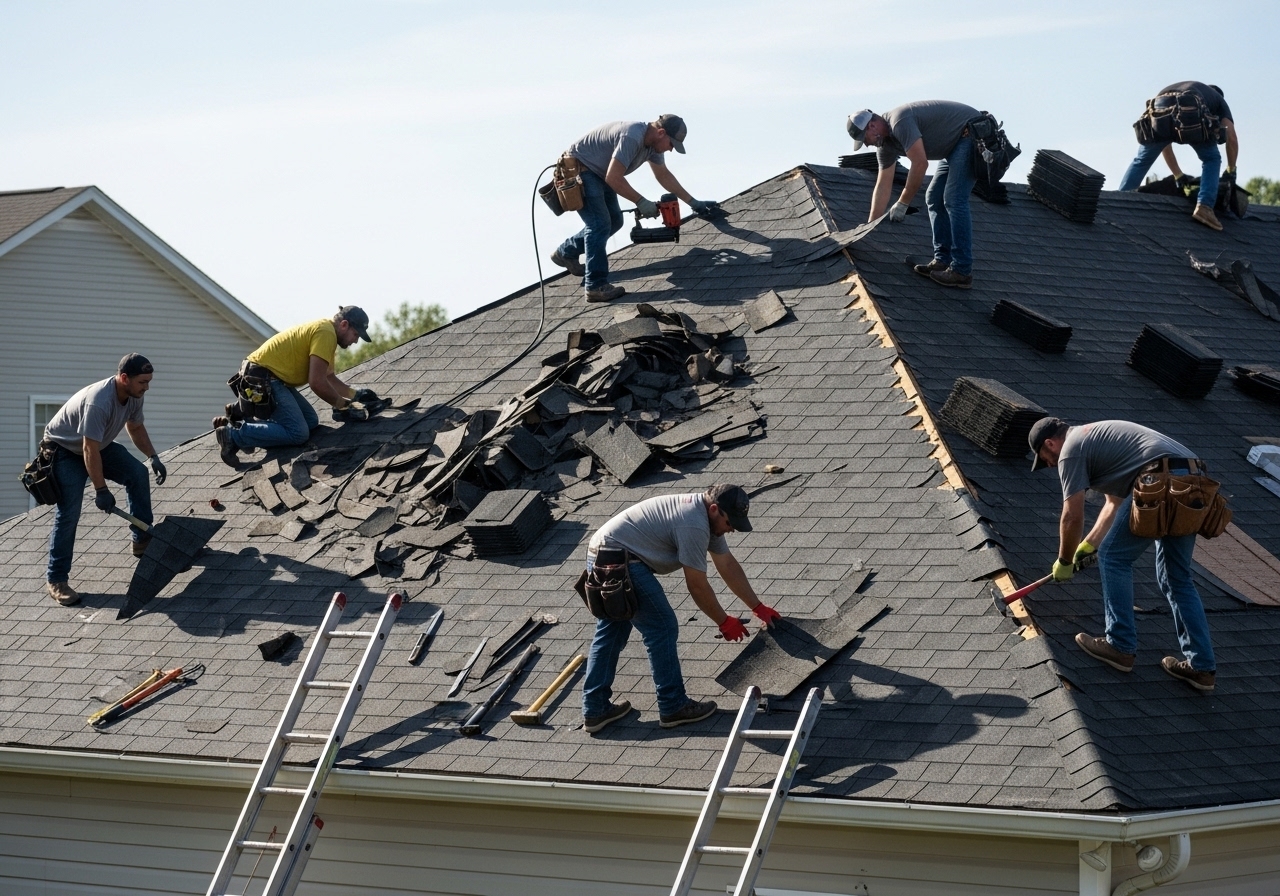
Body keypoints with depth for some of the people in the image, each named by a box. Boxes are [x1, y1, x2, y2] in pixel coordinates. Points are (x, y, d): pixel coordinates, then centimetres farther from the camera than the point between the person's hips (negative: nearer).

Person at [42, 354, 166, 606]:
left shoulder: (134, 395, -12)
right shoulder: (98, 401, -39)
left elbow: (136, 428, 9)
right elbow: (90, 451, -35)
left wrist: (153, 457, -3)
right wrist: (101, 491, -30)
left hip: (101, 444, 8)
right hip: (65, 450, -8)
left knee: (138, 472, -6)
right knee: (68, 514, -15)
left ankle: (142, 540, 6)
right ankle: (56, 580, -9)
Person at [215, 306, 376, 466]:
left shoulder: (325, 329, 18)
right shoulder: (326, 333, -16)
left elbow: (330, 379, 25)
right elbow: (317, 383, -20)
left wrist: (356, 394, 13)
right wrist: (342, 404, -6)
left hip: (272, 379, 11)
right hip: (262, 379, -11)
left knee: (310, 421, 9)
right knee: (298, 433, -16)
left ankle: (243, 421, 8)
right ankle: (234, 434, -13)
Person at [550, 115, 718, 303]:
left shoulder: (653, 142, 1)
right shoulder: (632, 138, -30)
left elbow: (664, 175, 17)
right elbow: (614, 178, -32)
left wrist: (692, 202, 17)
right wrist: (641, 202, -25)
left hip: (598, 173, 10)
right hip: (578, 169, -10)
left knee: (614, 222, 14)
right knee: (600, 224, -17)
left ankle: (565, 253, 29)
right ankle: (596, 287, -19)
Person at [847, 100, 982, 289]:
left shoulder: (900, 122, -24)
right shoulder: (886, 144, 7)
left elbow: (920, 164, -27)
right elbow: (883, 186, 10)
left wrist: (902, 204, -20)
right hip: (955, 144, 10)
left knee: (954, 200, -15)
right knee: (934, 199, 10)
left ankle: (962, 271, -16)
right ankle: (943, 261, 11)